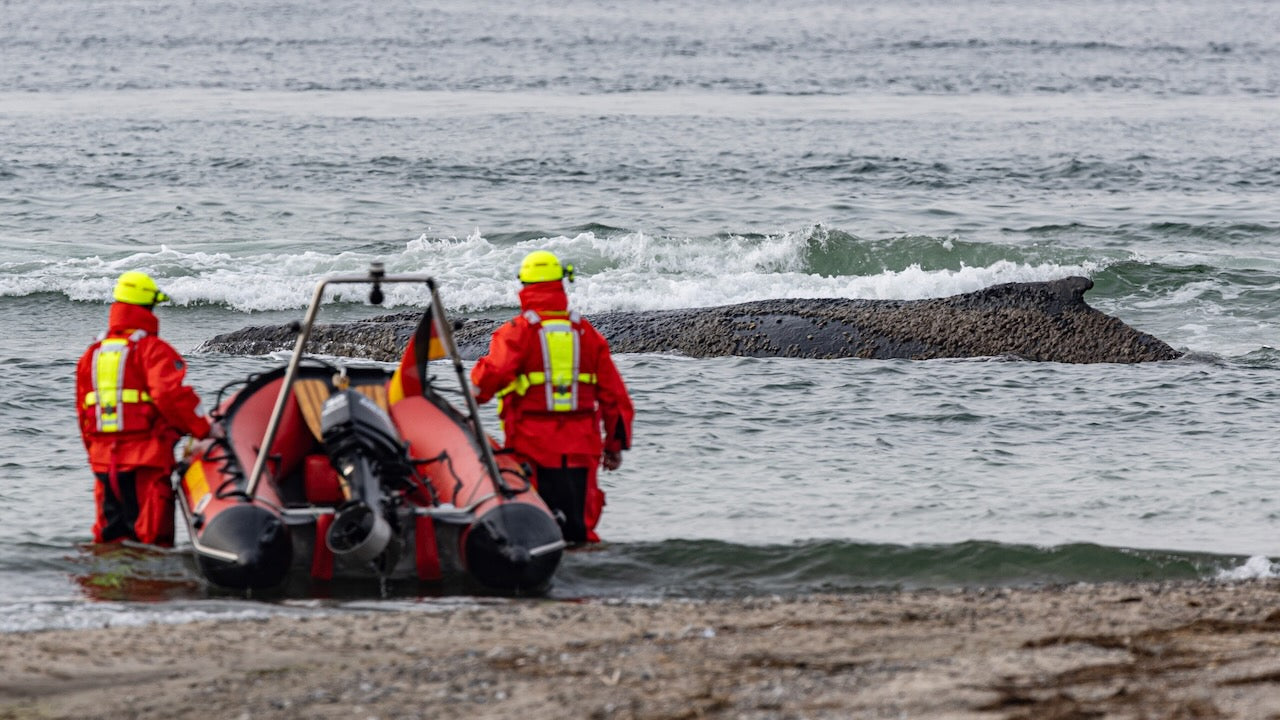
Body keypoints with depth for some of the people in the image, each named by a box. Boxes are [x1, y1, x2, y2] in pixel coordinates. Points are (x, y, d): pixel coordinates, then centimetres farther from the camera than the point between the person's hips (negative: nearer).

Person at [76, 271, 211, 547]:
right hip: (146, 461, -6)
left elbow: (84, 411, 19)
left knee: (110, 538, 13)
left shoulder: (92, 353, 14)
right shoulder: (152, 349, -8)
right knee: (152, 541, -4)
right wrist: (203, 428, -14)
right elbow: (170, 395, -22)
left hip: (103, 460, 6)